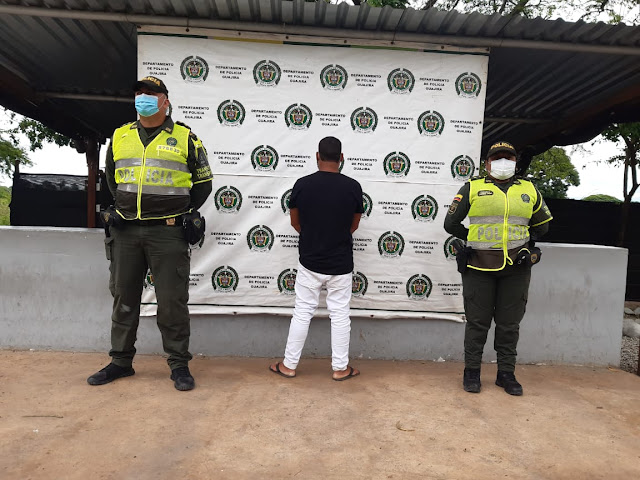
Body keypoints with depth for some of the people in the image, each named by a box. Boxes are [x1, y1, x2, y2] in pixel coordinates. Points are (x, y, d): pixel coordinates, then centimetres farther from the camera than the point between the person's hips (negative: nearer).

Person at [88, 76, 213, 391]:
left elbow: (203, 181, 8)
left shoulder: (185, 138, 2)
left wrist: (186, 212, -1)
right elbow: (110, 176, 25)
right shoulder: (120, 137, 13)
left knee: (172, 300, -2)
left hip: (168, 232, -4)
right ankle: (121, 361, 26)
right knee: (124, 297, 11)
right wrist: (119, 208, 11)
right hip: (126, 231, 4)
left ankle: (179, 364, 12)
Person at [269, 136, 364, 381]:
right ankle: (340, 367, 21)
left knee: (302, 313, 11)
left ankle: (289, 365, 21)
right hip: (341, 263, 0)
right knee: (340, 315, 10)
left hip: (309, 262, 0)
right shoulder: (353, 187, -8)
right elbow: (354, 225, 5)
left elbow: (295, 222, 5)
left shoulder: (302, 184, -8)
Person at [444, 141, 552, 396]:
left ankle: (506, 374, 24)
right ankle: (472, 372, 19)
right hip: (479, 266, -2)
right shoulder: (472, 188, 4)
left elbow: (542, 224, 24)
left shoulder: (529, 190, 12)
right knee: (477, 322, 5)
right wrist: (474, 239, 9)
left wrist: (524, 241, 15)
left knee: (509, 324, 10)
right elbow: (451, 223, 7)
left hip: (516, 268, 2)